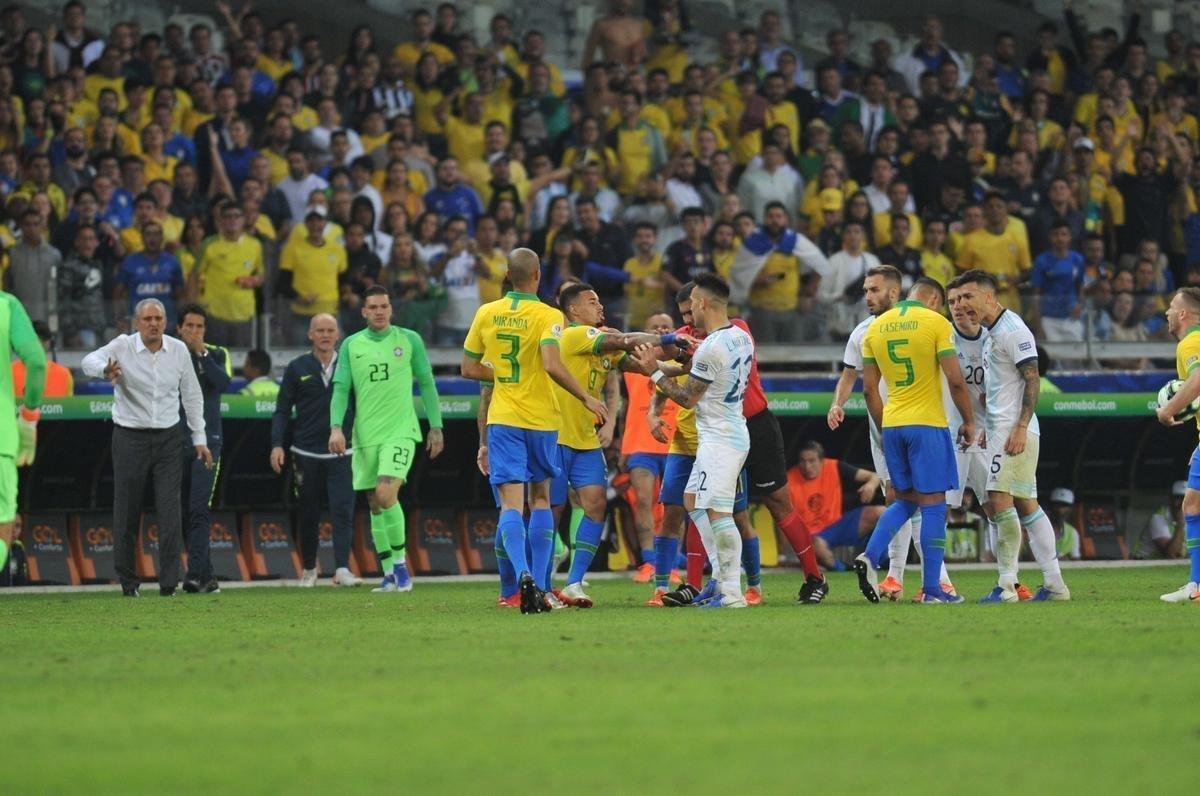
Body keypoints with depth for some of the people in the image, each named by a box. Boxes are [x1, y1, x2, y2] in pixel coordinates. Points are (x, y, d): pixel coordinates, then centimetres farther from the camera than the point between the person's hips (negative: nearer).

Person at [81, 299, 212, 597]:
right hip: (130, 438, -2)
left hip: (167, 438, 2)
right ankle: (128, 582, 13)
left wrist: (200, 438, 10)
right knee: (127, 513, 2)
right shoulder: (123, 346, -7)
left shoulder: (178, 350, 2)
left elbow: (192, 395, 11)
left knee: (170, 511, -7)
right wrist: (105, 369, -49)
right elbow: (89, 361, -26)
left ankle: (169, 583, -6)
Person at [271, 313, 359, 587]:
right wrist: (277, 444, -6)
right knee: (308, 514, 8)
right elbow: (282, 409, 5)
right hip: (306, 453, 1)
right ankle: (309, 569, 23)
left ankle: (342, 569, -17)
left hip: (341, 454, -1)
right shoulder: (297, 368, 5)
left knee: (343, 511, -12)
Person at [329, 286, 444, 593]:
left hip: (400, 431, -3)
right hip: (365, 435, 3)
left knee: (386, 494, -20)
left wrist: (436, 427, 5)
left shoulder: (409, 340, 3)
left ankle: (400, 562, -6)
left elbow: (427, 384, 8)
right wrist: (336, 427, -9)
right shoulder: (351, 345, 7)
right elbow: (341, 390, 5)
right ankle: (389, 574, 13)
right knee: (375, 505, 5)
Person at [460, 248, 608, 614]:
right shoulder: (548, 316, -10)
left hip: (502, 419, 1)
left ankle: (523, 575, -30)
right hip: (541, 419, -1)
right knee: (541, 498, 15)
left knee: (511, 503, -5)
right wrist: (586, 398, -15)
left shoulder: (487, 314, 2)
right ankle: (539, 588, 13)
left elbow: (468, 368, 8)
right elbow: (552, 365, -24)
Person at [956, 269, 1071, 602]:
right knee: (1025, 504, 9)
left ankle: (1006, 584, -14)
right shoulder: (992, 333, 19)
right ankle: (1054, 584, 9)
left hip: (1014, 430, -10)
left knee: (999, 500, -14)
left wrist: (1020, 427, -22)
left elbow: (1032, 379, -16)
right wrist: (988, 428, 22)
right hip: (1002, 428, 10)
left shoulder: (1012, 330, -11)